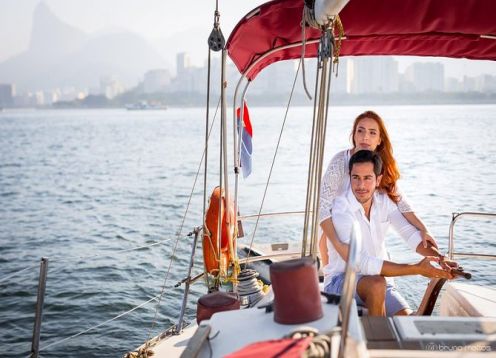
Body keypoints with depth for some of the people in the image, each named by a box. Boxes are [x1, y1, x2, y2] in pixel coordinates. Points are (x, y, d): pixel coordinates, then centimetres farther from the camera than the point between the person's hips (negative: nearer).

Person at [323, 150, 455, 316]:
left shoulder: (385, 201, -1)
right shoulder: (341, 209, -22)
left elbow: (411, 234, -5)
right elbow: (362, 263, -30)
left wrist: (441, 259, -26)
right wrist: (416, 269, -33)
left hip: (379, 278, 5)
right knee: (376, 284, -34)